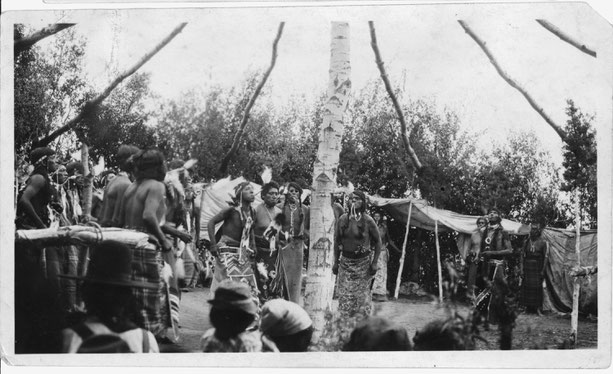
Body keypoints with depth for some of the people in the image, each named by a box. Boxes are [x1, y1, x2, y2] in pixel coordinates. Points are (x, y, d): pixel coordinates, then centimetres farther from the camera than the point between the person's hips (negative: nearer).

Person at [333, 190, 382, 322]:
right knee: (344, 295, 2)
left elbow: (378, 242, -1)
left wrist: (374, 263, -6)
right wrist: (336, 262, 8)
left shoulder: (368, 221, -6)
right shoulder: (342, 219, 3)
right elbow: (337, 241, 11)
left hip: (363, 262, -3)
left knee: (362, 296, -1)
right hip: (345, 261, 3)